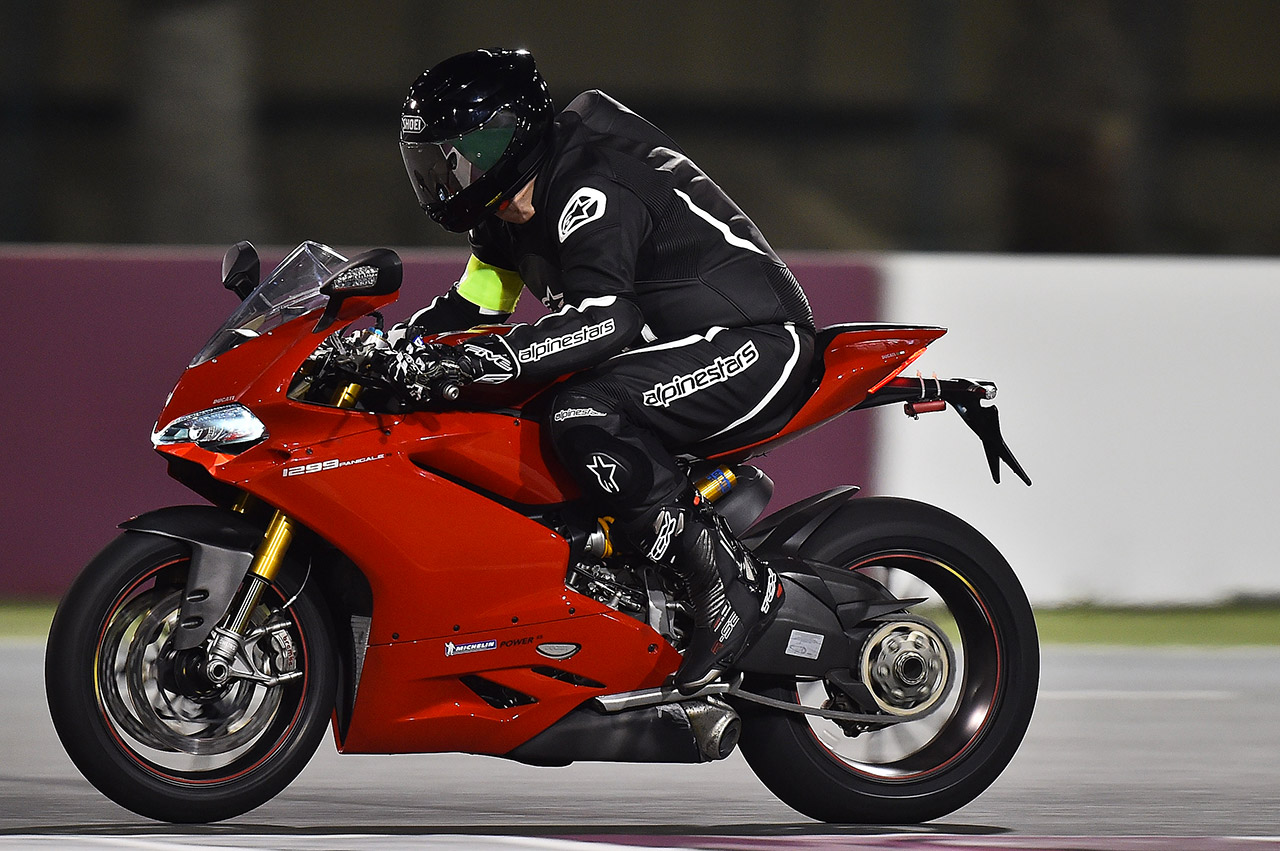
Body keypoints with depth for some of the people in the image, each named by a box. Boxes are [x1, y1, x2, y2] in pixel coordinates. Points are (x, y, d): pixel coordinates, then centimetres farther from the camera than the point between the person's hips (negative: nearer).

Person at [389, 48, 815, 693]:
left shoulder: (593, 190, -23)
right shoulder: (508, 217, 9)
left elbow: (606, 317, -36)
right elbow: (470, 307, 19)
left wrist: (483, 358, -44)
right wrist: (390, 345, 0)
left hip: (755, 341, -11)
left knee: (582, 416, -33)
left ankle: (734, 584, -27)